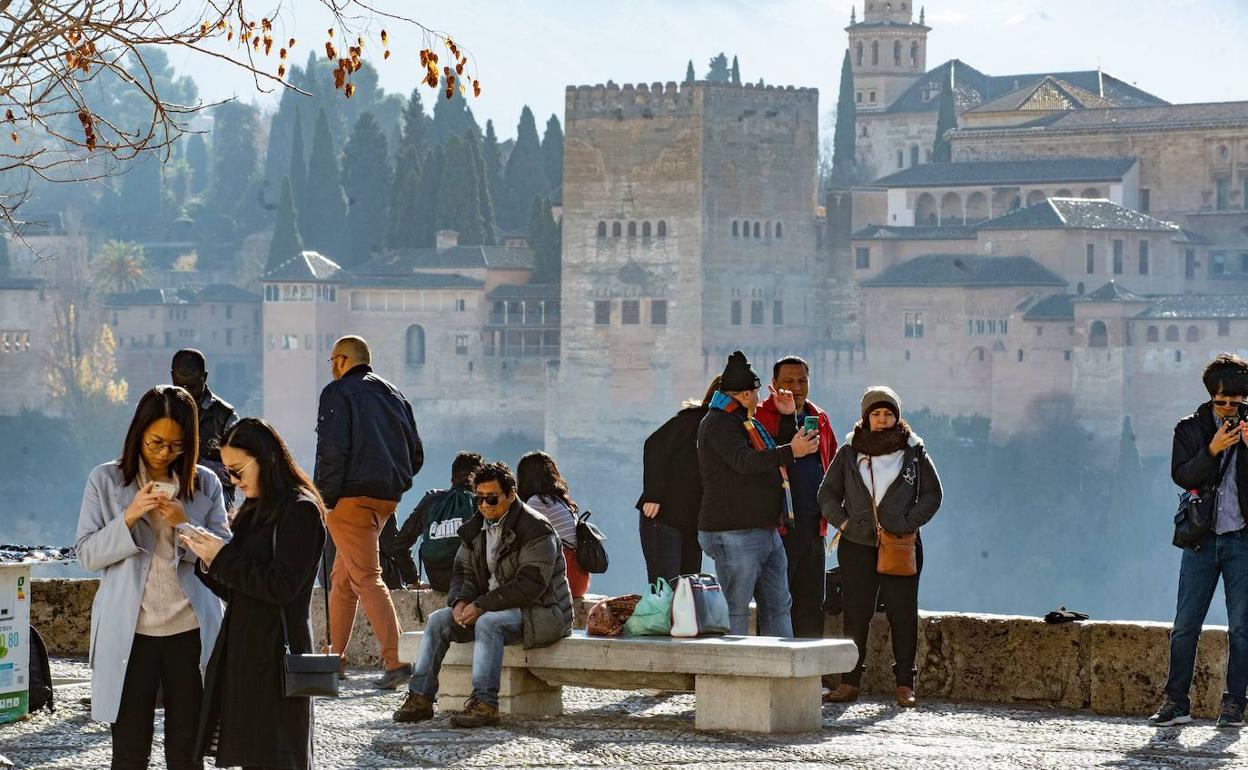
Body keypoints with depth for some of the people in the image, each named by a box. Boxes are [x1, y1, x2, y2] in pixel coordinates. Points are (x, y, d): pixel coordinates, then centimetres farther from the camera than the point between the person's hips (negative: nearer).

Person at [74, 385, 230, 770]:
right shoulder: (106, 481, 2)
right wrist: (129, 518, -16)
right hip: (129, 633, -1)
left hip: (191, 630, 1)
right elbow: (87, 554, -2)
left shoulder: (206, 484, 5)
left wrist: (186, 525, -15)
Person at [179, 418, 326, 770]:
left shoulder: (299, 510, -9)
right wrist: (209, 560, 4)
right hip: (244, 652, 9)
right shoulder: (257, 511, 17)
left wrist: (223, 557, -11)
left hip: (274, 655, -9)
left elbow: (282, 586, -17)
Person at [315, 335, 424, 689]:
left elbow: (332, 449, -15)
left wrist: (324, 499, -12)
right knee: (341, 577, 19)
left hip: (352, 497, -8)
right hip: (387, 498, 8)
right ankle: (336, 657, 22)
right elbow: (415, 454, 18)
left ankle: (394, 661, -19)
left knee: (366, 579, -10)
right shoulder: (394, 395, 19)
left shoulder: (338, 392, -4)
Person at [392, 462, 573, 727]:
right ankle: (420, 697, -11)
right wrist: (461, 601, -12)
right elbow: (464, 571, 13)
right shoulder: (477, 529, 10)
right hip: (491, 608, 8)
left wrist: (481, 605, -26)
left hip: (540, 611, -8)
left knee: (488, 623, -35)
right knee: (438, 620, -7)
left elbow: (530, 585, -23)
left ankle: (484, 703, -38)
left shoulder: (536, 529, -16)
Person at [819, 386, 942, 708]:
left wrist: (910, 522, -4)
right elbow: (828, 493, 15)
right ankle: (849, 682, 6)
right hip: (857, 546, 1)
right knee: (855, 615, 2)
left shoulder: (914, 451, 6)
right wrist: (842, 521, -1)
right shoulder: (849, 452, 9)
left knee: (902, 615, -3)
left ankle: (905, 684, 0)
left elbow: (932, 494, 8)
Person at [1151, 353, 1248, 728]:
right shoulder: (1191, 428, 7)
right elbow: (1181, 475, -5)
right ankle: (1176, 701, 7)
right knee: (1185, 626, 0)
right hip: (1202, 538, 1)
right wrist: (1212, 450, -18)